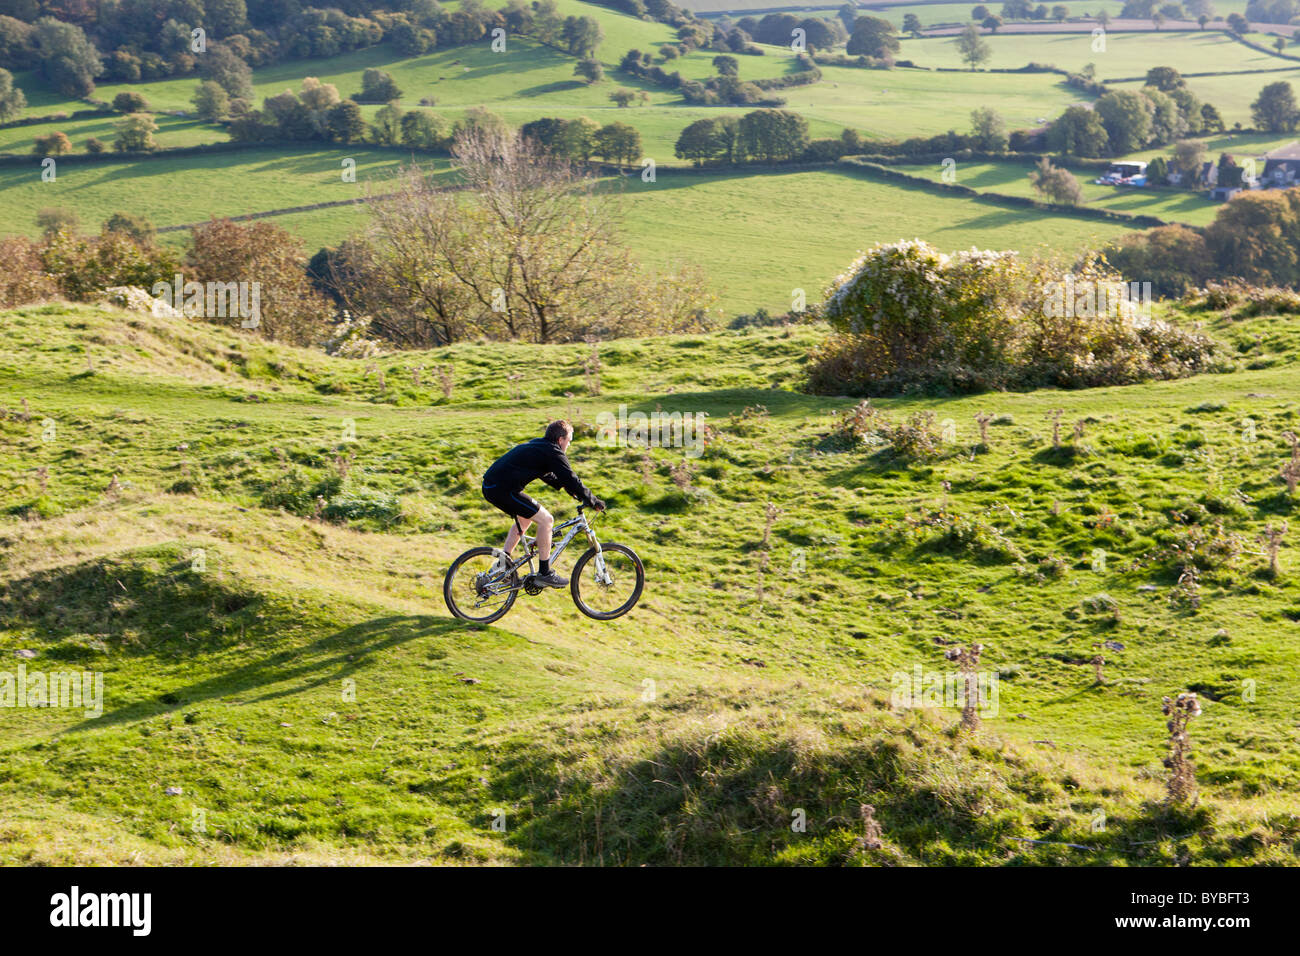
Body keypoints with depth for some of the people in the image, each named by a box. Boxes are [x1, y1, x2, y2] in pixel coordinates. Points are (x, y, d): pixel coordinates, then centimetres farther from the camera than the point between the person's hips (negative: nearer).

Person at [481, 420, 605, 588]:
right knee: (546, 519, -4)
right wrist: (594, 502, 4)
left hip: (490, 485, 10)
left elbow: (548, 476, 37)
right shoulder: (553, 453, -7)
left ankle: (502, 562, 25)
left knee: (525, 518, 28)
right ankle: (544, 573, 1)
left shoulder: (538, 446, 23)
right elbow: (572, 480, -7)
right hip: (503, 490, -10)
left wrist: (571, 490, 38)